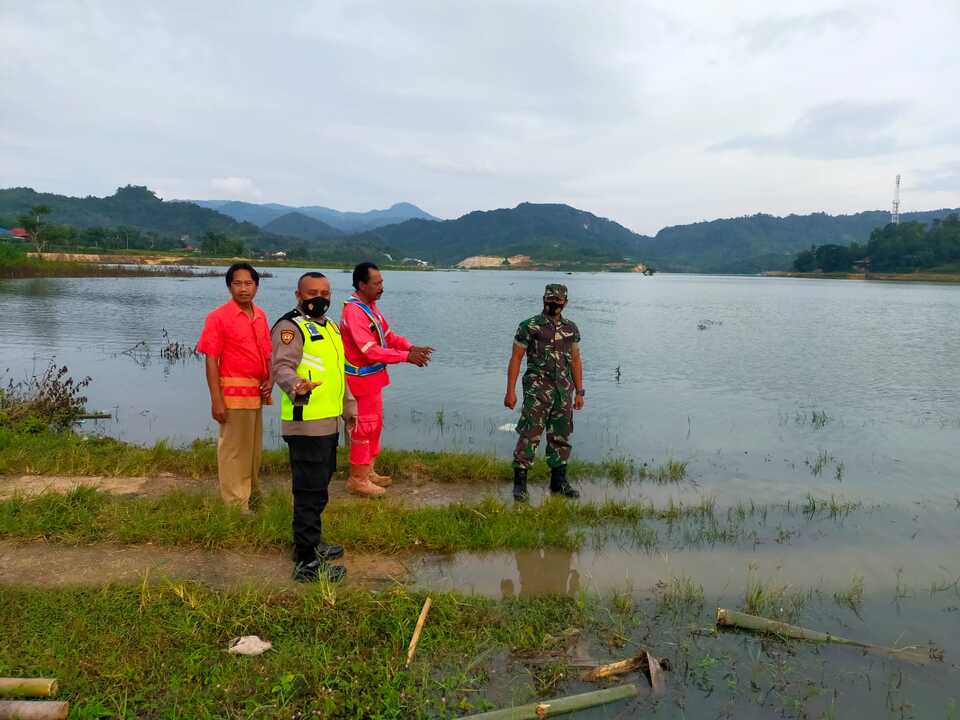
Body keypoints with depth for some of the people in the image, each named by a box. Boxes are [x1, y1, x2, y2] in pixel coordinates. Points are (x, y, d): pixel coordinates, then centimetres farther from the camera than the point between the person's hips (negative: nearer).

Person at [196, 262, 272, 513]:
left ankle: (252, 492, 36)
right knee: (234, 448, 2)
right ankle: (236, 505, 11)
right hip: (234, 391, -7)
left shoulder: (260, 315, 8)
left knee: (254, 447, 19)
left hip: (257, 392, 7)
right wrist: (216, 400, -17)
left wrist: (269, 380, -1)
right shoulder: (219, 317, -10)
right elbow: (211, 360, -12)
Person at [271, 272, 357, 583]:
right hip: (305, 424, -9)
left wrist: (348, 406, 30)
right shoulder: (291, 327, -11)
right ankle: (306, 563, 2)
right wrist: (295, 386, -45)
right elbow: (282, 367, -25)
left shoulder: (330, 326, 18)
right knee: (310, 492, -6)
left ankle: (311, 543, 35)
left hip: (328, 423, 9)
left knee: (318, 488, 20)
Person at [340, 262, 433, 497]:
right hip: (361, 378, -10)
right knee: (363, 428, 0)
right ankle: (357, 479, 12)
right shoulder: (354, 311, -23)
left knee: (375, 424, 18)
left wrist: (411, 347, -5)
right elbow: (371, 351, -28)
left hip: (374, 376, 10)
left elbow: (388, 335, 11)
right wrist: (406, 357, -26)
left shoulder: (370, 306, 8)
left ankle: (368, 471, 31)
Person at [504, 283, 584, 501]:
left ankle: (559, 481, 23)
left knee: (561, 437, 11)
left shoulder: (571, 329, 12)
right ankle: (519, 482, -3)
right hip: (537, 389, -5)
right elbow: (516, 359, -4)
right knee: (529, 435, -10)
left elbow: (576, 361, 16)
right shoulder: (529, 326, -3)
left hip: (564, 390, 5)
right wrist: (510, 391, -9)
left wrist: (579, 392, 12)